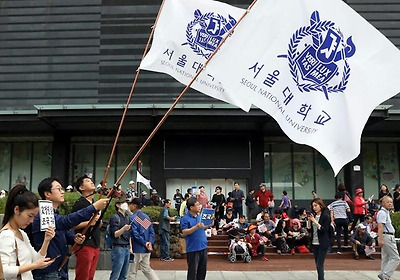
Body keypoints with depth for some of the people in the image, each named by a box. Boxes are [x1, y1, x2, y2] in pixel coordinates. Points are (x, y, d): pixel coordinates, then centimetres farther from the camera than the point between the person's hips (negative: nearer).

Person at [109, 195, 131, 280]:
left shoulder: (127, 217, 14)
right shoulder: (115, 217, -7)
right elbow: (114, 234, -13)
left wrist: (130, 247, 15)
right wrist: (123, 229, -30)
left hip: (126, 248, 7)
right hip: (118, 248, -7)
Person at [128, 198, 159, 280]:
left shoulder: (133, 218, -13)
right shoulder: (146, 217, 9)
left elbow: (135, 234, -19)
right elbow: (152, 232, 5)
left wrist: (145, 243, -12)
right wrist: (150, 243, -6)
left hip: (137, 249, -7)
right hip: (146, 249, 7)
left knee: (132, 272, 4)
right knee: (147, 269, 17)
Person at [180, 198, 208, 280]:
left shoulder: (200, 216, 10)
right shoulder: (185, 218, -10)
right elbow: (184, 232, -17)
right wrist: (196, 227, -25)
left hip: (203, 247, 7)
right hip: (193, 249, -6)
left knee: (202, 270, 14)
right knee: (193, 271, 0)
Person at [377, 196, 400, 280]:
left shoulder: (387, 212, 19)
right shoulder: (382, 213, -14)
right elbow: (380, 226, -23)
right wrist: (380, 239, -30)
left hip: (389, 237, 10)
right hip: (387, 236, -10)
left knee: (386, 258, 11)